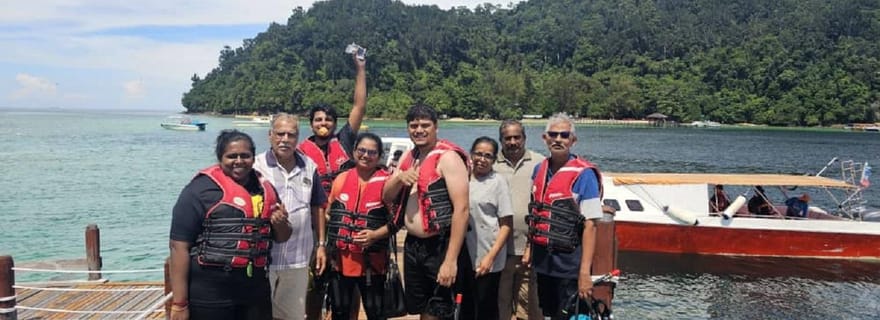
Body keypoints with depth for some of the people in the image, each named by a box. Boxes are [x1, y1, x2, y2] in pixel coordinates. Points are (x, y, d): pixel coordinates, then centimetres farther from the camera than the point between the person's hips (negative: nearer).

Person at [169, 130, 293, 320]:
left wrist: (280, 224, -2)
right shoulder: (202, 188, -7)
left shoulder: (264, 188, 9)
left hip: (256, 291, 5)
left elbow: (281, 237, 21)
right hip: (209, 295, -5)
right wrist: (179, 304, -14)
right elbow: (179, 245, -11)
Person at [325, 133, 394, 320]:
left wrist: (376, 235, -20)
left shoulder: (387, 182, -7)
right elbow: (329, 214, 14)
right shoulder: (341, 179, 6)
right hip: (340, 259, 4)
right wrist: (324, 246, 8)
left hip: (372, 261, -4)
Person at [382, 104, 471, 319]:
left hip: (440, 246, -7)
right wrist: (399, 178, -10)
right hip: (412, 245, 7)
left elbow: (461, 209, -20)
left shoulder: (448, 157, -13)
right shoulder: (408, 157, 11)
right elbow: (387, 197, 12)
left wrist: (451, 259, -24)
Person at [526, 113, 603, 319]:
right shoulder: (539, 170, 7)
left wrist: (585, 273, -20)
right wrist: (530, 248, 10)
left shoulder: (584, 174, -12)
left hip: (569, 265, -6)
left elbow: (590, 225, -16)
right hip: (542, 261, 6)